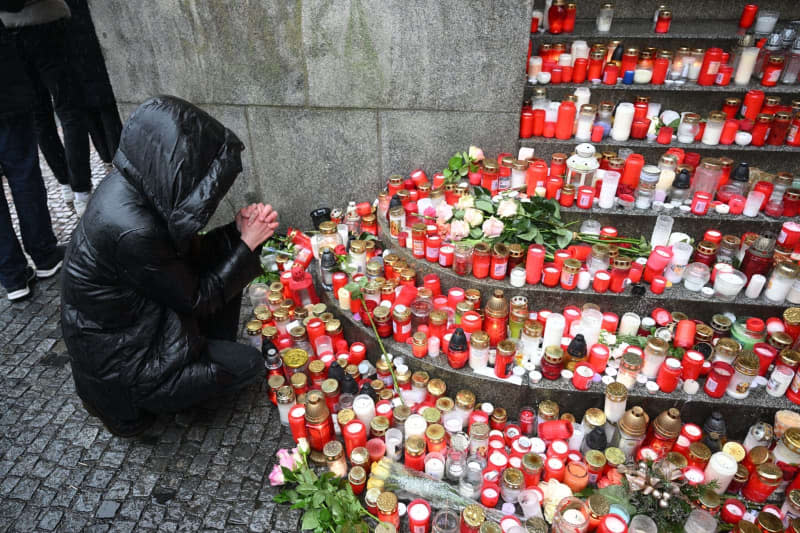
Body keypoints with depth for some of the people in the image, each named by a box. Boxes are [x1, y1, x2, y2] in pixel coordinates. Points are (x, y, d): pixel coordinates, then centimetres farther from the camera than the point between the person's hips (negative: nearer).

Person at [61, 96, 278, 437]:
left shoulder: (130, 185, -9)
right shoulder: (133, 230, -35)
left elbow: (189, 255, 3)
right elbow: (196, 299, -21)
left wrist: (238, 230, -11)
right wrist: (247, 244, -15)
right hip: (121, 361, -8)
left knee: (219, 265, 7)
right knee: (248, 366, -5)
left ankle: (212, 358, 18)